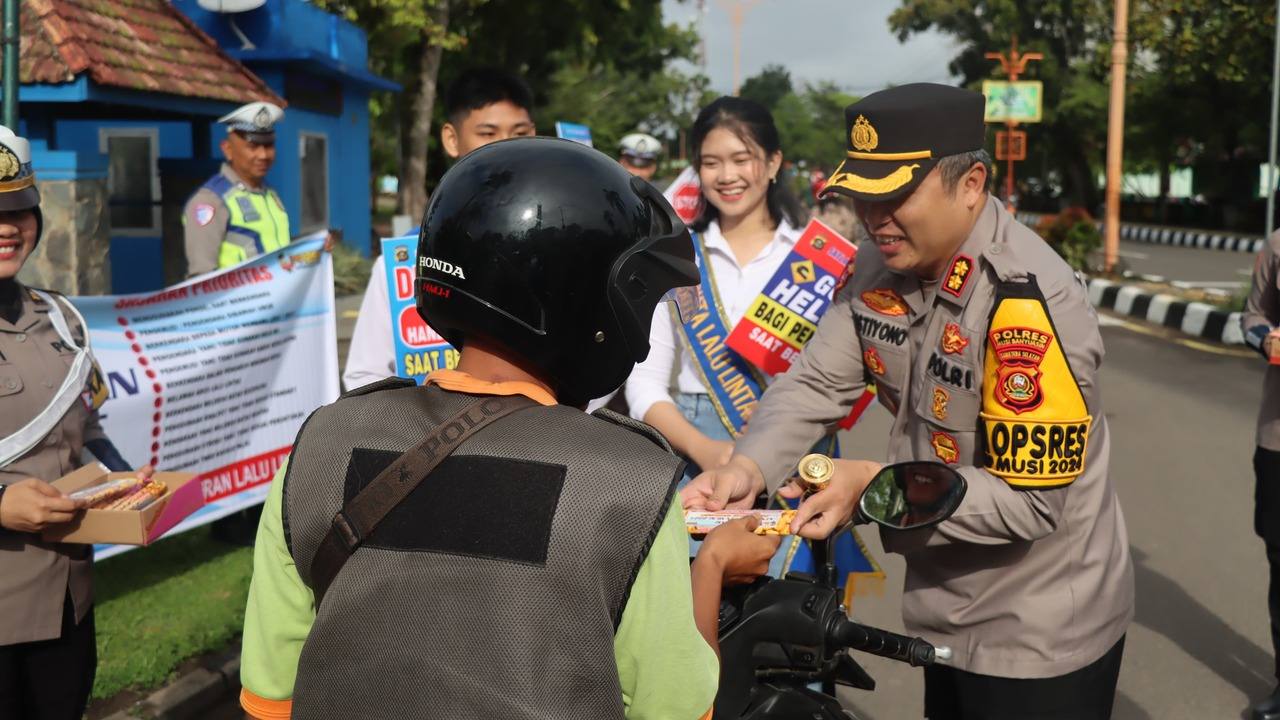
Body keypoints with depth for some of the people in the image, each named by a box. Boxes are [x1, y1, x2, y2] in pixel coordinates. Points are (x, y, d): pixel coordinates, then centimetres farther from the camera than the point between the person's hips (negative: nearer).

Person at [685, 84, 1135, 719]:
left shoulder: (1028, 303, -28)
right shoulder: (879, 267, -3)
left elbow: (1029, 500, -27)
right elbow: (815, 382, -5)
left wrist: (875, 486, -29)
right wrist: (748, 468, -23)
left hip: (1039, 631, -7)